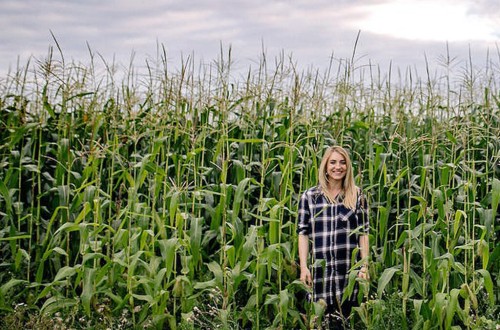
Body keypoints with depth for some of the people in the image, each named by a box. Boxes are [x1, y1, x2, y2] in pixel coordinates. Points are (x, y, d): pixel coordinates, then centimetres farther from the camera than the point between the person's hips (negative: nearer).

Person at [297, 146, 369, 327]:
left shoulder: (357, 196, 6)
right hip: (320, 269, 0)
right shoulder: (310, 196, 4)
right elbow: (303, 233, 3)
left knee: (344, 318, 4)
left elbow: (363, 233, 6)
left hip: (349, 269, 0)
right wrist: (303, 267, -4)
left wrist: (365, 266, -1)